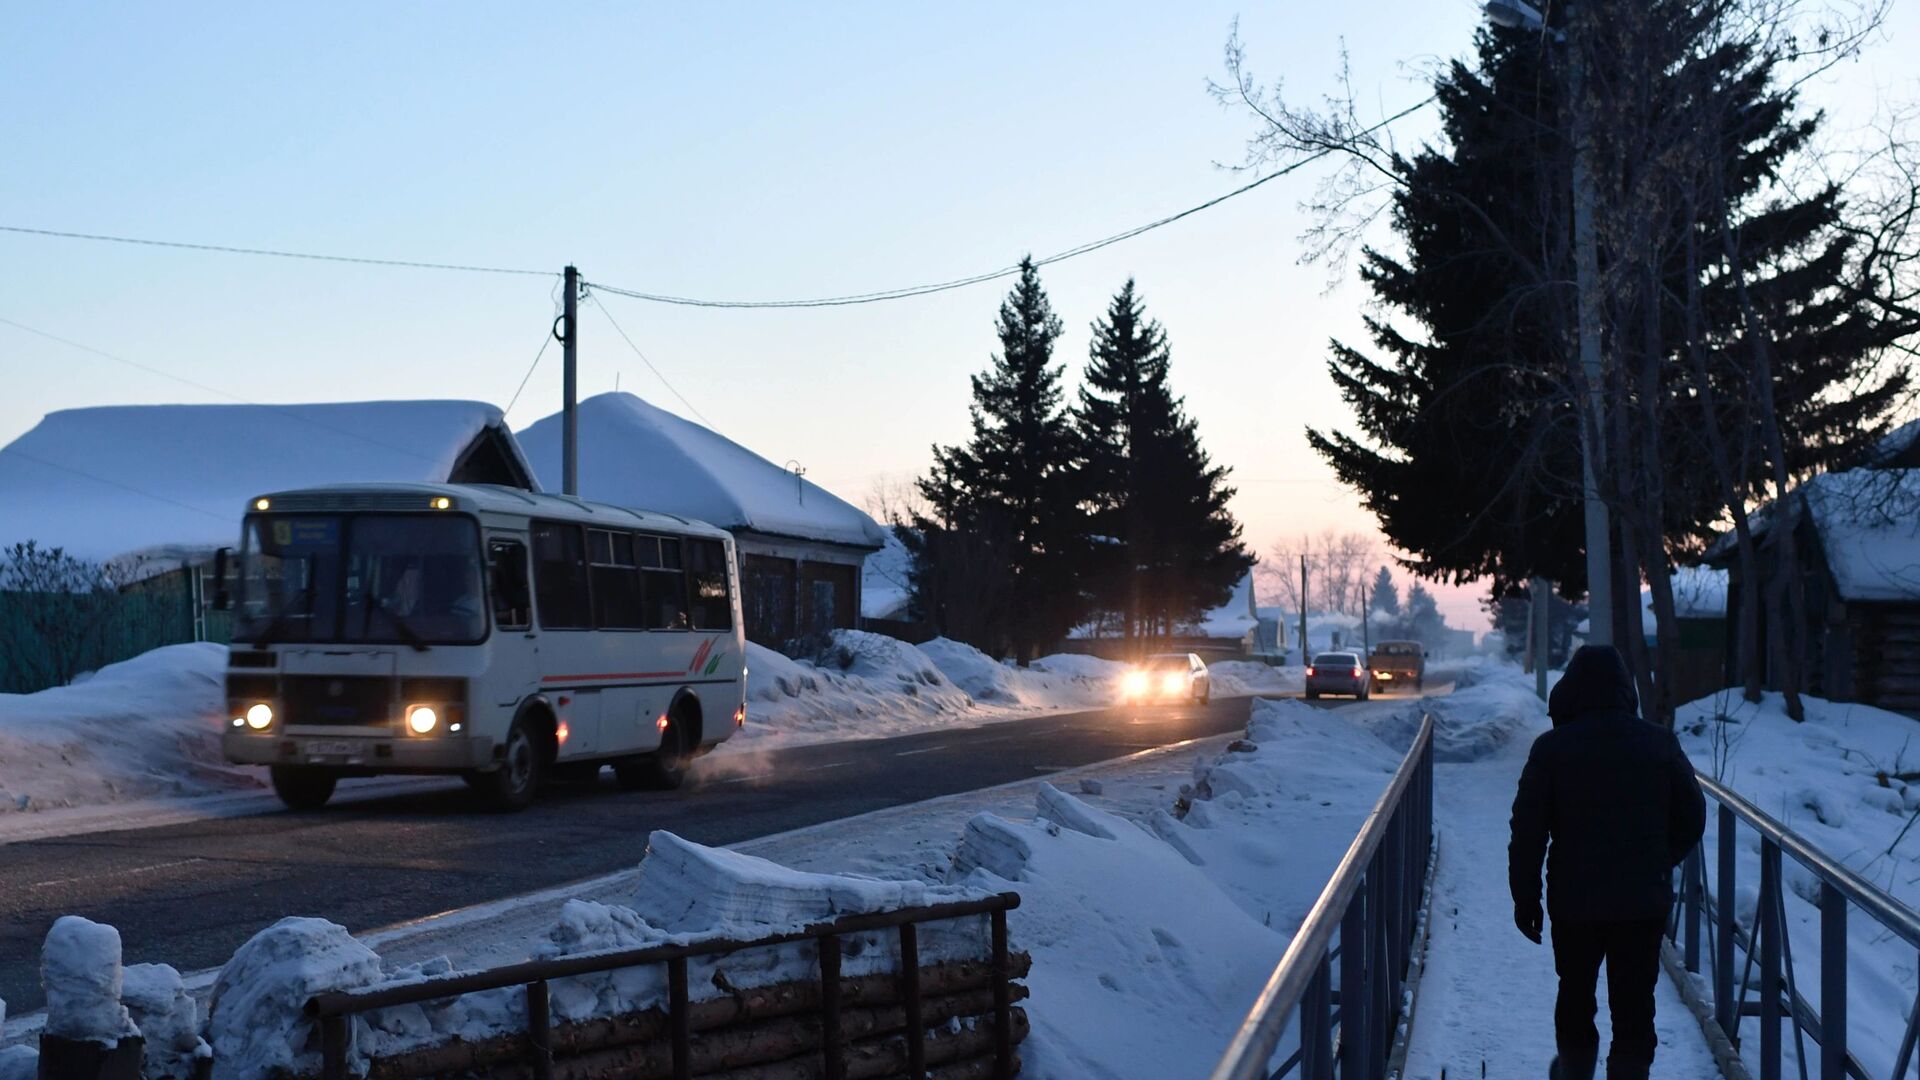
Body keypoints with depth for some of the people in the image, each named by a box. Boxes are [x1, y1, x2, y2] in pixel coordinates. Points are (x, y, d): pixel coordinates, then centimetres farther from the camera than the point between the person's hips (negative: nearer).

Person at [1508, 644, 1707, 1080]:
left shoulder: (1552, 748, -9)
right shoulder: (1660, 743, -3)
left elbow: (1527, 832, -8)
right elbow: (1692, 818, 4)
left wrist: (1525, 898, 1)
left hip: (1574, 901, 0)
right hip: (1645, 902, 1)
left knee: (1575, 994, 19)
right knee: (1635, 1004, 6)